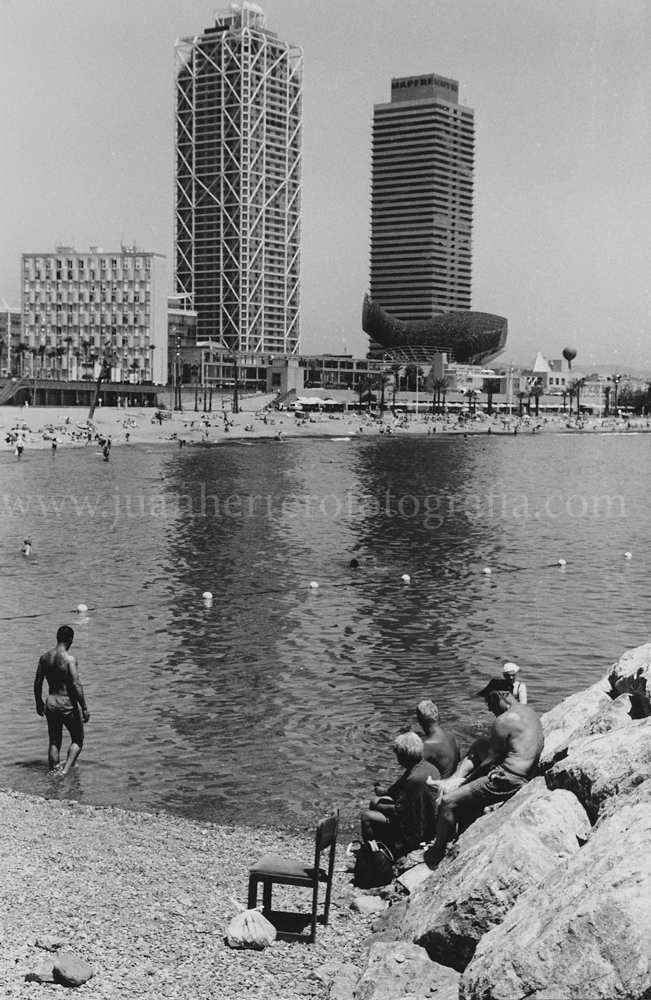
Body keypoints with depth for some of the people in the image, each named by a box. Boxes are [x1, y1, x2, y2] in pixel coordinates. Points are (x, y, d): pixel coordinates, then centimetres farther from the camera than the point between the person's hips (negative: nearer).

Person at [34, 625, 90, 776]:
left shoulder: (44, 658, 2)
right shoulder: (69, 659, -16)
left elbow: (37, 683, 8)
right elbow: (76, 685, -19)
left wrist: (39, 703, 21)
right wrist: (84, 708, -14)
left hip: (51, 702, 5)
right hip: (67, 703, -5)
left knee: (54, 742, 15)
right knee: (77, 740, 9)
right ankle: (65, 770, -9)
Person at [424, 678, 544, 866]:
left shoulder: (504, 720, -15)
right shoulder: (527, 711, 15)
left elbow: (490, 760, -13)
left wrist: (463, 779, 2)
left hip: (507, 780, -10)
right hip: (524, 777, 10)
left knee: (448, 801, -6)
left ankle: (435, 857, 1)